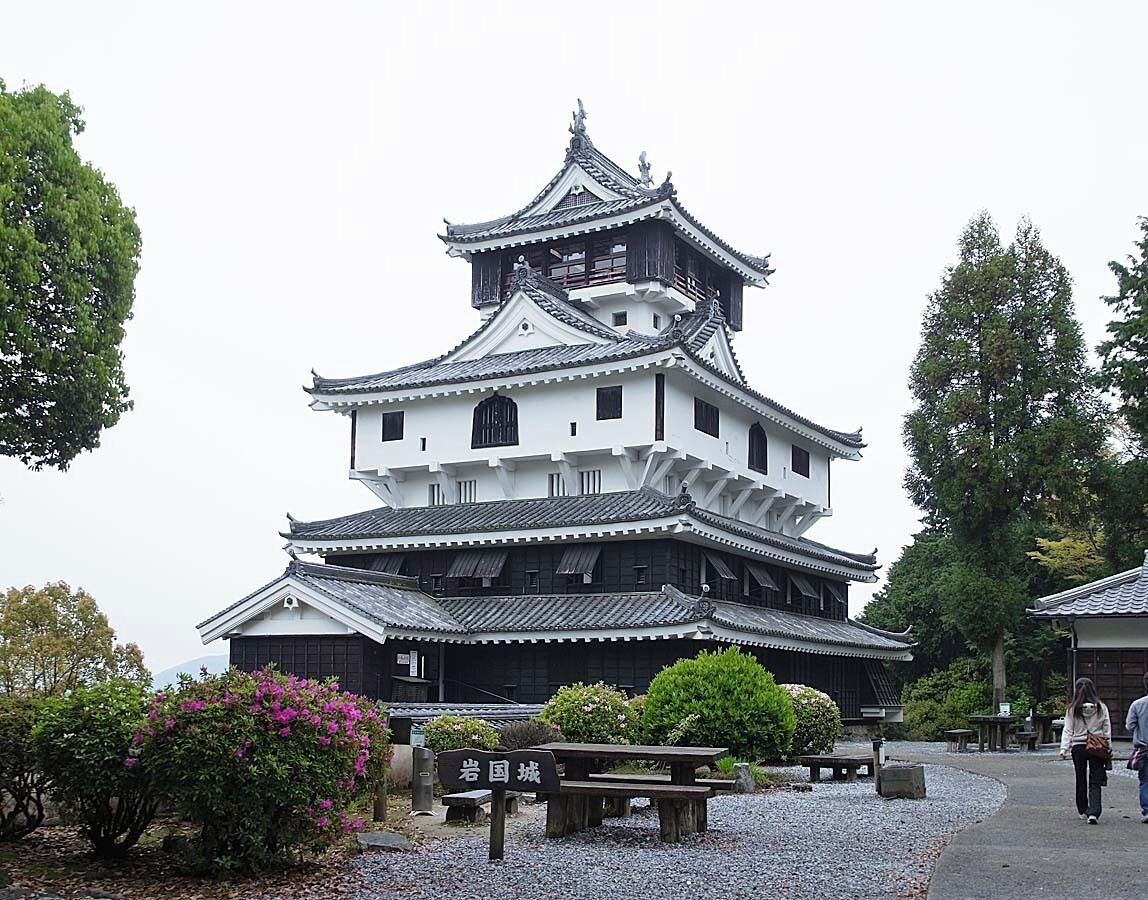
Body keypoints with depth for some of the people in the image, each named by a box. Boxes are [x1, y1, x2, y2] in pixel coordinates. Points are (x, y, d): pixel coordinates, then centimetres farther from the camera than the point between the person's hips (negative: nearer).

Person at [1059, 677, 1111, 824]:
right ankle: (1094, 812, -14)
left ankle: (1083, 811, 27)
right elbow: (1107, 730, 1)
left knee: (1081, 780, 16)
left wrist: (1064, 749, 0)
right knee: (1095, 782, 0)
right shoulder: (1101, 708, -4)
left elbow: (1068, 731, -3)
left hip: (1078, 747, 1)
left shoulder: (1072, 709, -5)